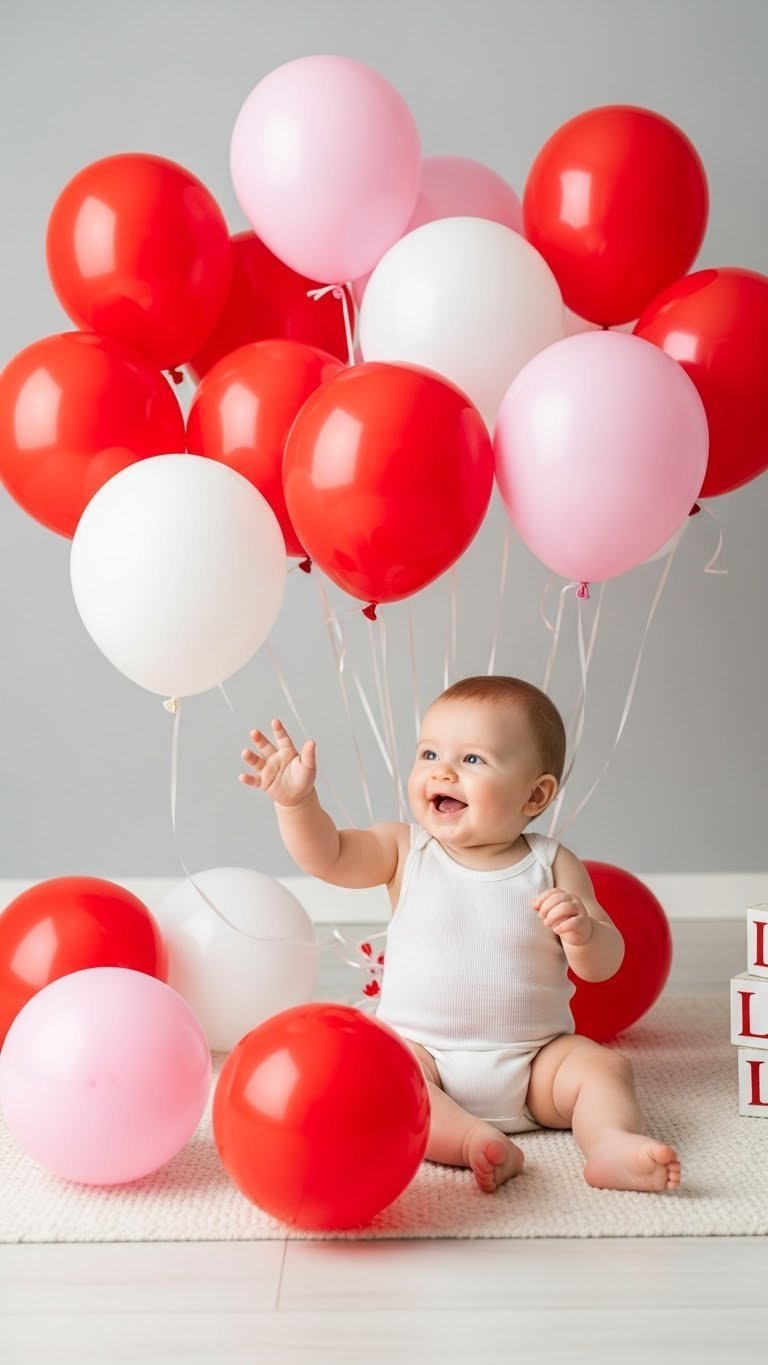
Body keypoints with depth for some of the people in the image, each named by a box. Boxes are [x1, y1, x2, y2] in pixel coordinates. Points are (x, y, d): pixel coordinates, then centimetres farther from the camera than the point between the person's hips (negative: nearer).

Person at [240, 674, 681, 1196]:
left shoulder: (553, 866, -2)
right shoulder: (405, 851, 1)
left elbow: (604, 965, -4)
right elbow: (327, 856, -11)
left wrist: (583, 932, -26)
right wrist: (296, 801, -29)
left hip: (534, 1060, 1)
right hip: (422, 1052, 0)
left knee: (604, 1066, -19)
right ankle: (473, 1141, -42)